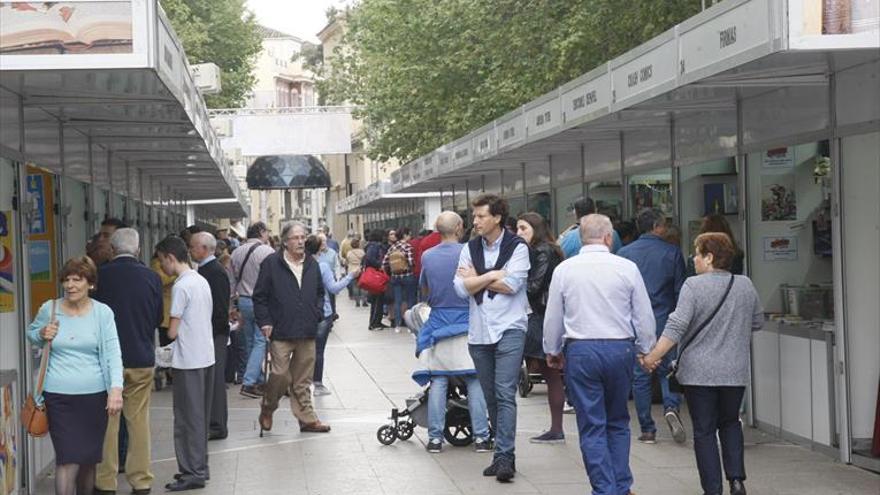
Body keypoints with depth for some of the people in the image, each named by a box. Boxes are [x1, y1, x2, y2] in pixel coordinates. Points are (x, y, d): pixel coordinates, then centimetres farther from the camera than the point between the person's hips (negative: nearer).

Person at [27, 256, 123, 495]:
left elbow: (113, 353, -7)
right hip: (59, 396, -1)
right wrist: (42, 335, -4)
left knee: (89, 458, 13)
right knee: (68, 459, -9)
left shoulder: (103, 312, -2)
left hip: (94, 395, 1)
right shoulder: (49, 309, 1)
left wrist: (116, 388, -20)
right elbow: (30, 332, 20)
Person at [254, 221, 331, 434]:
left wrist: (317, 313, 10)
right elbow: (260, 296, -1)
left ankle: (307, 418, 16)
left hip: (307, 331, 4)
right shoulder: (271, 264, -4)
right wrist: (265, 322, -7)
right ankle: (267, 410, 17)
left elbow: (320, 293, 24)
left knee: (303, 380, 9)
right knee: (281, 374, -8)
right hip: (281, 331, -4)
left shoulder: (312, 264, 12)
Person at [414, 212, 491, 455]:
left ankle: (435, 437, 6)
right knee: (475, 382, 2)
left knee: (437, 382, 5)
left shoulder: (427, 256, 1)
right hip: (466, 324, -3)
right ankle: (481, 436, 3)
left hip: (438, 323, 3)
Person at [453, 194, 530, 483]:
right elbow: (461, 288, -2)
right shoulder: (470, 248, 9)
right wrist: (492, 275, -10)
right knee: (491, 396, 9)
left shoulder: (517, 247, -3)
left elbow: (511, 285, -15)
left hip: (509, 329, -5)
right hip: (479, 331, 5)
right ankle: (503, 454, 18)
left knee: (505, 394, -12)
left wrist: (477, 278, -5)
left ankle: (505, 456, -13)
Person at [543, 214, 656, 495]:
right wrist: (646, 350, 18)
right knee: (618, 422, 16)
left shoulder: (564, 270, 0)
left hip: (580, 350, -1)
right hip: (620, 348, 1)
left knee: (591, 426, 3)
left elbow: (553, 317, 7)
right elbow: (644, 316, 3)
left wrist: (552, 351, 21)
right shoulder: (627, 268, -2)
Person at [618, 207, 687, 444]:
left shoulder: (624, 253, 1)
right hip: (664, 322, -1)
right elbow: (680, 290, 0)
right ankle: (671, 407, -17)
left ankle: (647, 430, 8)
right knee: (668, 370, 10)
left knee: (639, 376, 6)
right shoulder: (672, 252, -3)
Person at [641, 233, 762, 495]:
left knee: (704, 431, 5)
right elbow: (757, 323, 16)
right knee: (730, 423, 21)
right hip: (735, 372, 4)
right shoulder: (745, 285, 4)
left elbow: (676, 327, -16)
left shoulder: (694, 286, -10)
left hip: (698, 372, -4)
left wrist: (653, 356, -13)